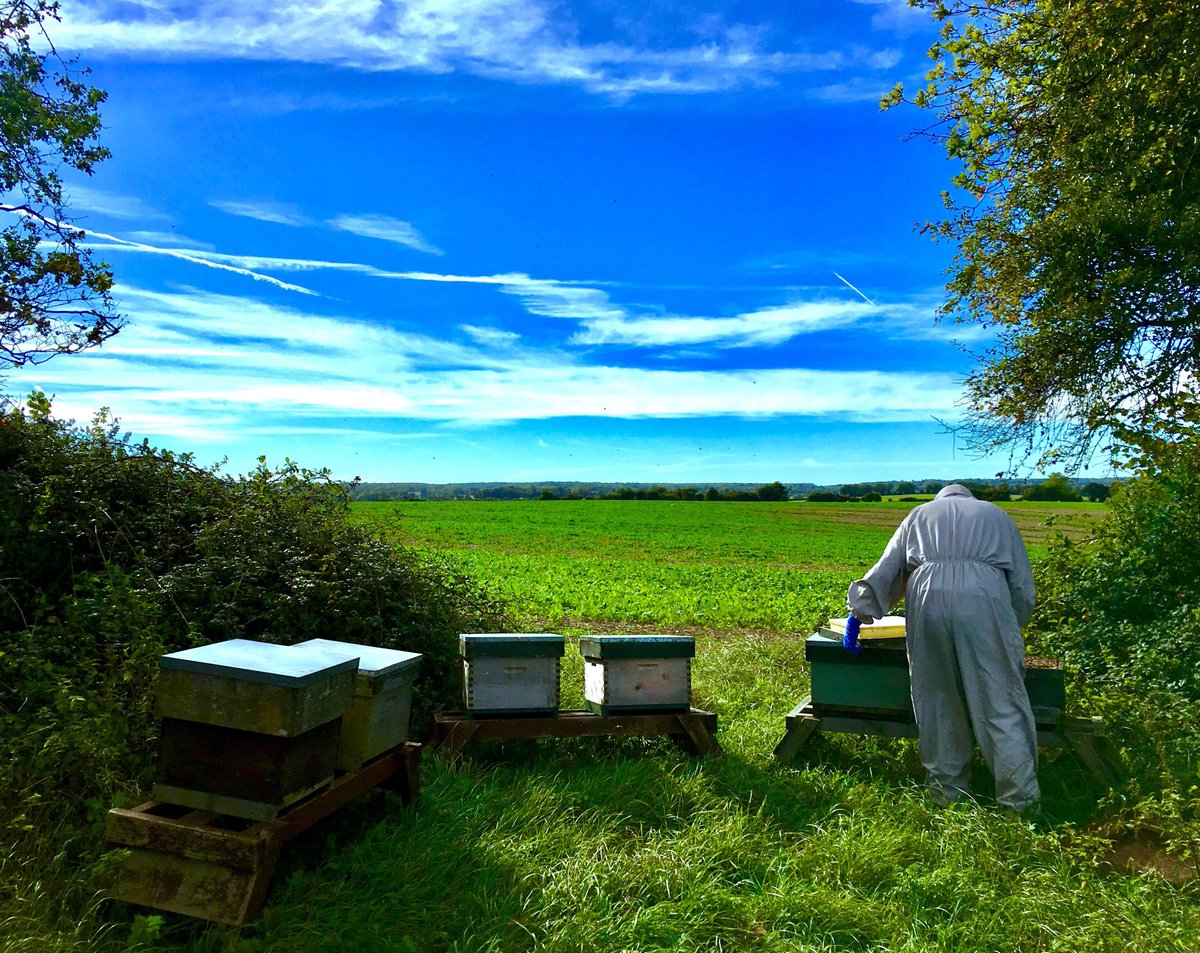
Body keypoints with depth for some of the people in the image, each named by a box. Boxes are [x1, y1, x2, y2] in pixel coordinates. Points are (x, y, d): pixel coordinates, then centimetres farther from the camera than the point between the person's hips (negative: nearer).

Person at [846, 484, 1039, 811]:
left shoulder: (919, 514, 30)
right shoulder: (996, 515, 29)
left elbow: (886, 570, 25)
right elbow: (1023, 586, 26)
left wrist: (860, 610, 31)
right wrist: (1011, 630, 37)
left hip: (927, 598, 1)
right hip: (984, 598, 0)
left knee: (935, 698, 11)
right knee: (1001, 700, 4)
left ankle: (946, 787, 20)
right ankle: (1020, 795, 7)